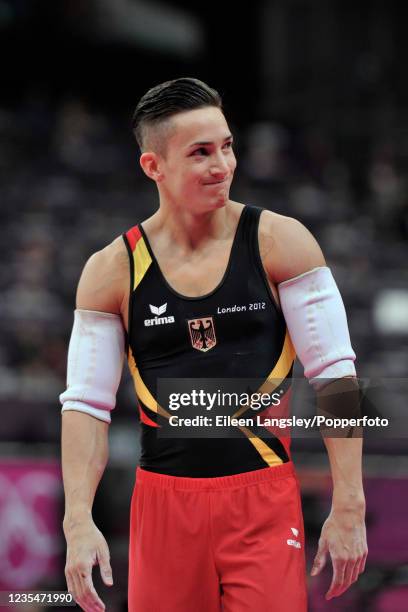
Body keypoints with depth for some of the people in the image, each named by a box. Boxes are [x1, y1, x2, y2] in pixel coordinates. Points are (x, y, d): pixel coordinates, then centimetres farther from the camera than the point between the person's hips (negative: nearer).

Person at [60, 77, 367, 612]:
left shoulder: (279, 242, -3)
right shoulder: (112, 271, 0)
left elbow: (334, 375, -4)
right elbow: (86, 404, 1)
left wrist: (348, 508, -10)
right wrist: (78, 522, -11)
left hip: (265, 505, -1)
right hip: (164, 506, 1)